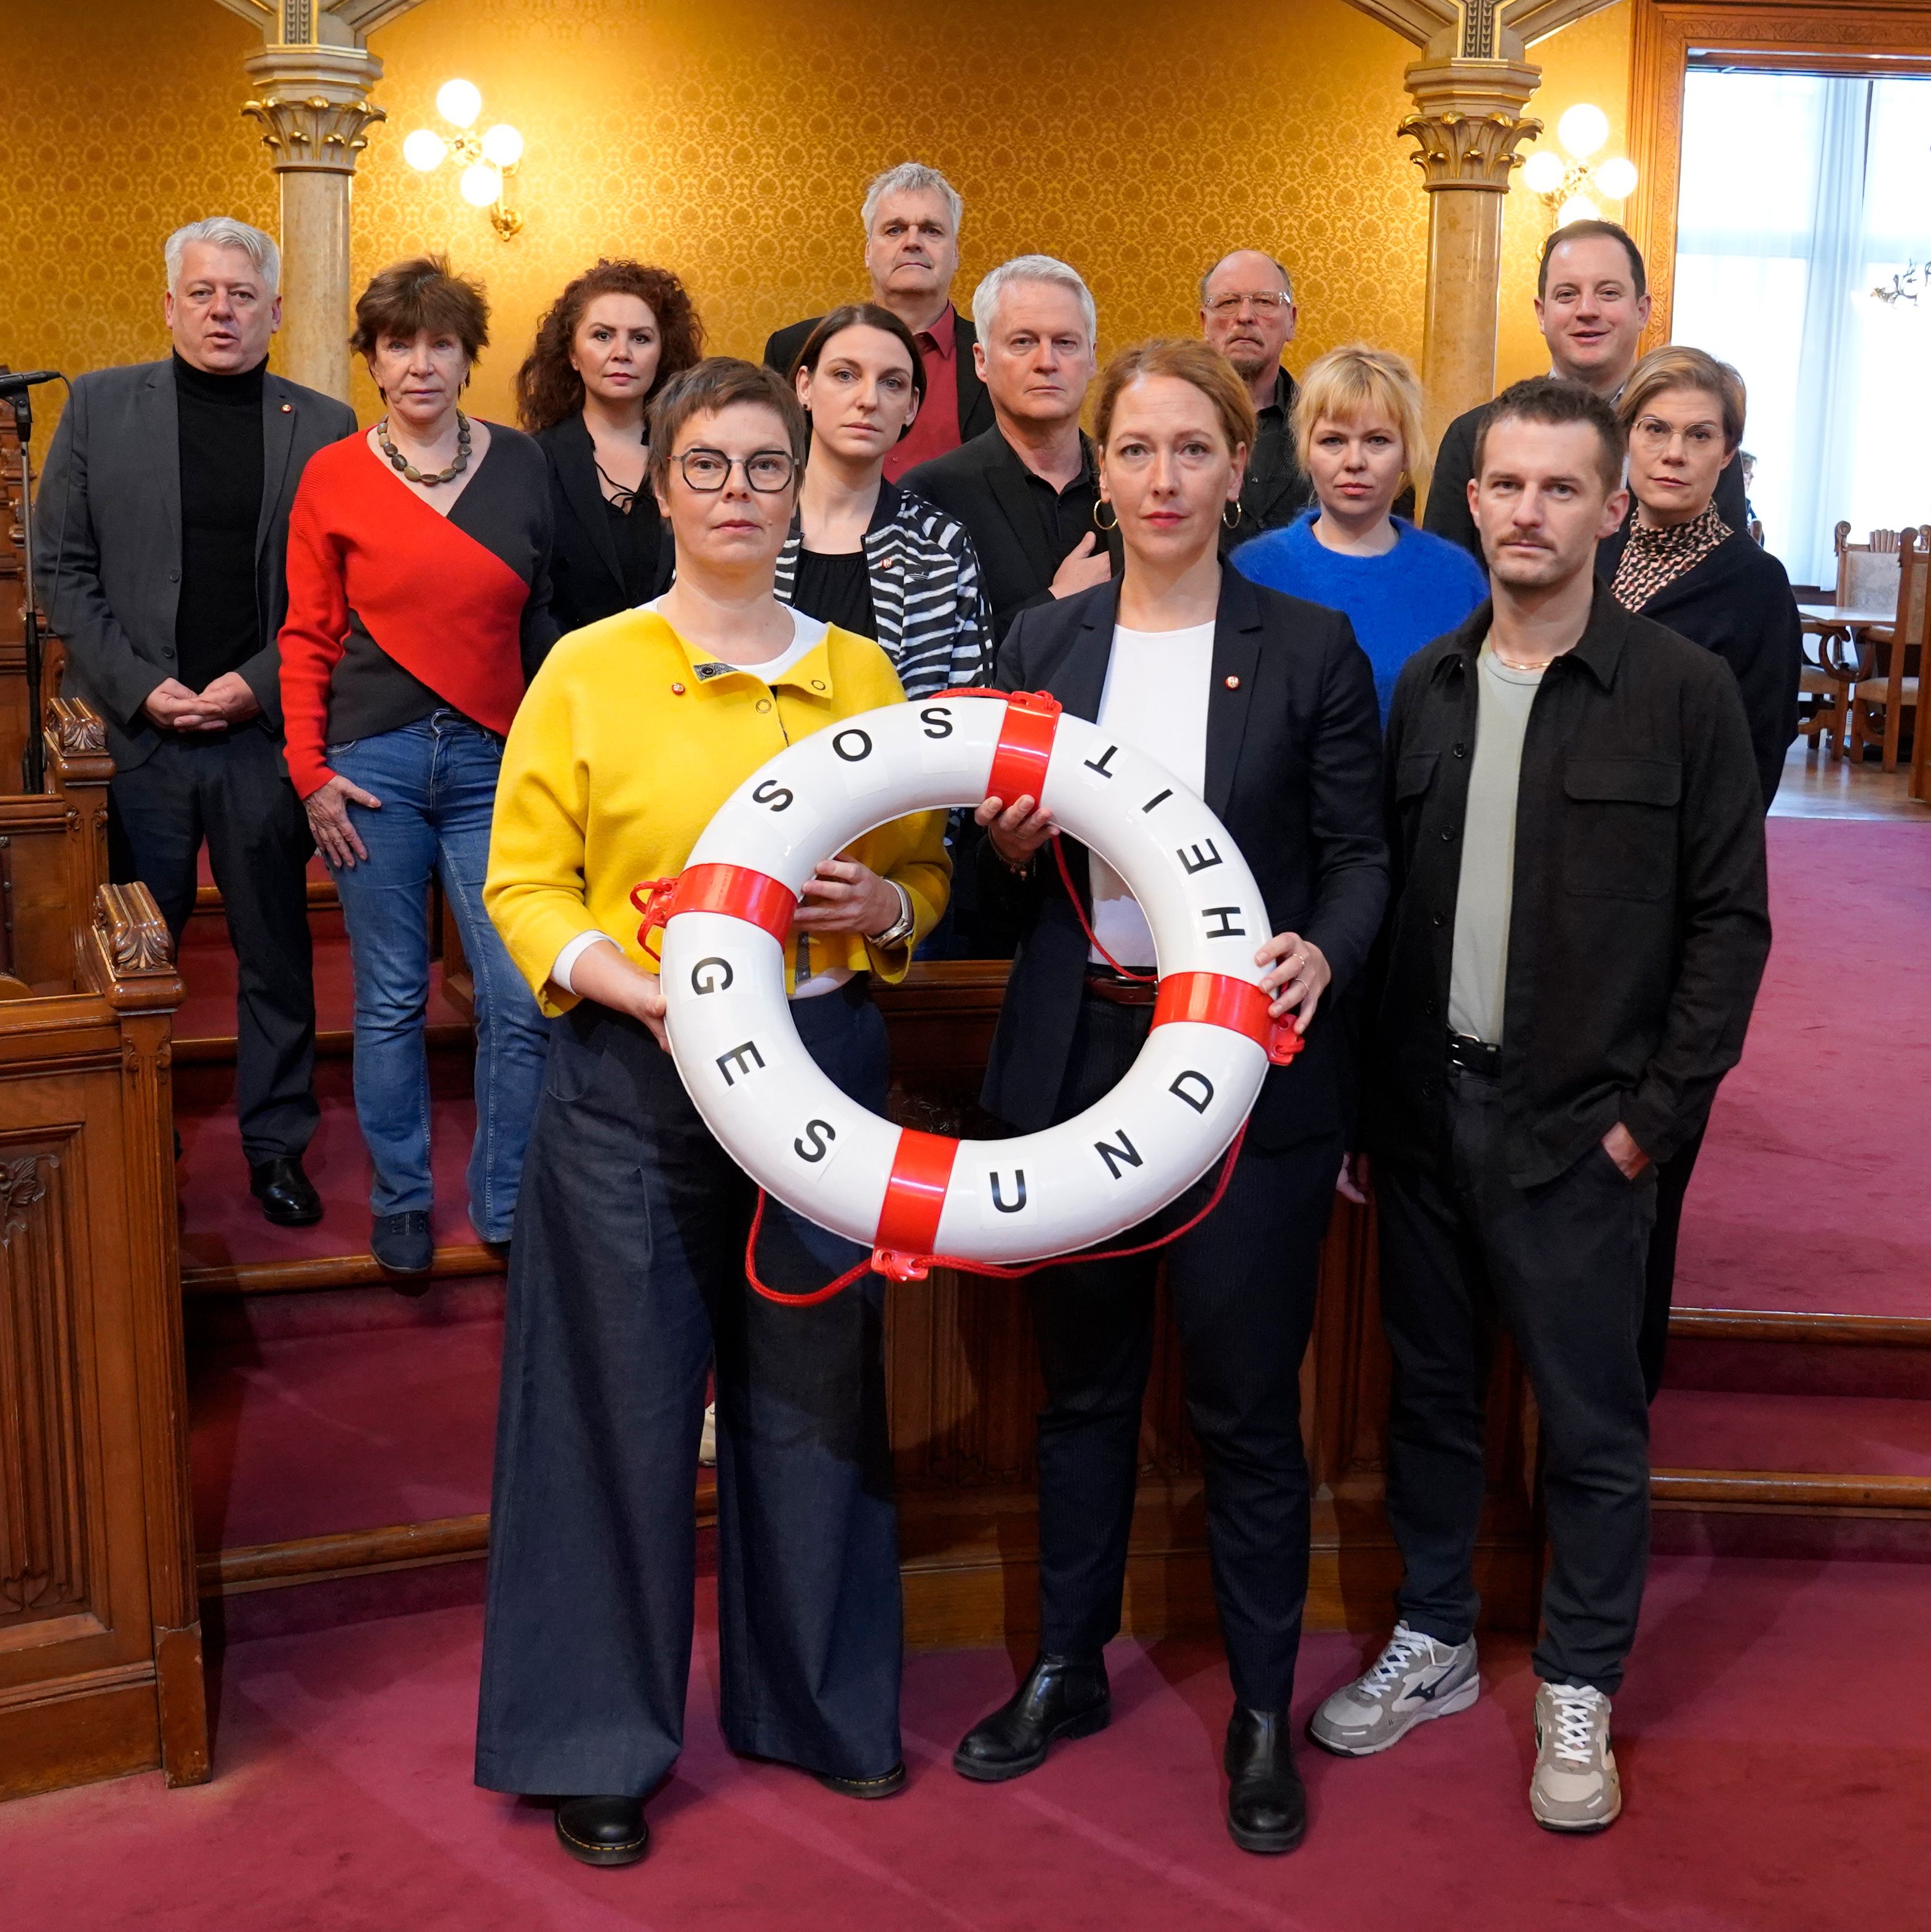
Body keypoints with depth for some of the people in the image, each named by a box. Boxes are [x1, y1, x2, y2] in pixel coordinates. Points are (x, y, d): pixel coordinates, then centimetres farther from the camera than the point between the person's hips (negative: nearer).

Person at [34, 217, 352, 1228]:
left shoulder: (323, 425, 3)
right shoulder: (101, 405, 4)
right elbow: (61, 567, 2)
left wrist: (262, 683, -11)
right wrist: (140, 686, -8)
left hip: (265, 731, 0)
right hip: (135, 731, 0)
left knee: (276, 953, 8)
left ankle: (277, 1144, 21)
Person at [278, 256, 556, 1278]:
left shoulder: (521, 464, 5)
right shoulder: (334, 476, 1)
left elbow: (548, 617, 9)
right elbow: (308, 637, 4)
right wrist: (310, 771, -3)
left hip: (494, 764, 1)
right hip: (375, 762, -1)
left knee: (521, 999, -2)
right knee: (390, 999, 7)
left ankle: (506, 1208, 14)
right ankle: (401, 1202, 23)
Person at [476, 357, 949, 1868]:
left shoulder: (861, 673, 7)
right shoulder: (587, 671, 0)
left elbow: (929, 867, 12)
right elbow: (525, 886, -3)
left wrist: (886, 910, -10)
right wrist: (638, 986, -19)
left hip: (823, 1068, 3)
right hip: (633, 1080, -2)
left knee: (816, 1390, 11)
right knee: (624, 1401, 3)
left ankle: (821, 1699, 30)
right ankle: (601, 1739, 19)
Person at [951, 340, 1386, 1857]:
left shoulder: (1311, 650, -1)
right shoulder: (1043, 643, 7)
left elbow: (1362, 855, -1)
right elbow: (1009, 864, 13)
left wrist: (1324, 953, -21)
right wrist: (1009, 846, -9)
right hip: (1075, 1057, 3)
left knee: (1246, 1399, 5)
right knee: (1083, 1377, 16)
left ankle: (1263, 1714, 23)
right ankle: (1067, 1666, 34)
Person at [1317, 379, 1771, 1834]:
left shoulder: (1683, 692, -5)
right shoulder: (1426, 686, 8)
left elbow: (1729, 921, -6)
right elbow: (1386, 892, 9)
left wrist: (1655, 1115, -10)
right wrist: (1367, 1085, 3)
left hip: (1578, 1126, -4)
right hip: (1426, 1107, 4)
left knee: (1592, 1424, 6)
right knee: (1430, 1393, 15)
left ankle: (1579, 1691, 23)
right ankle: (1434, 1642, 33)